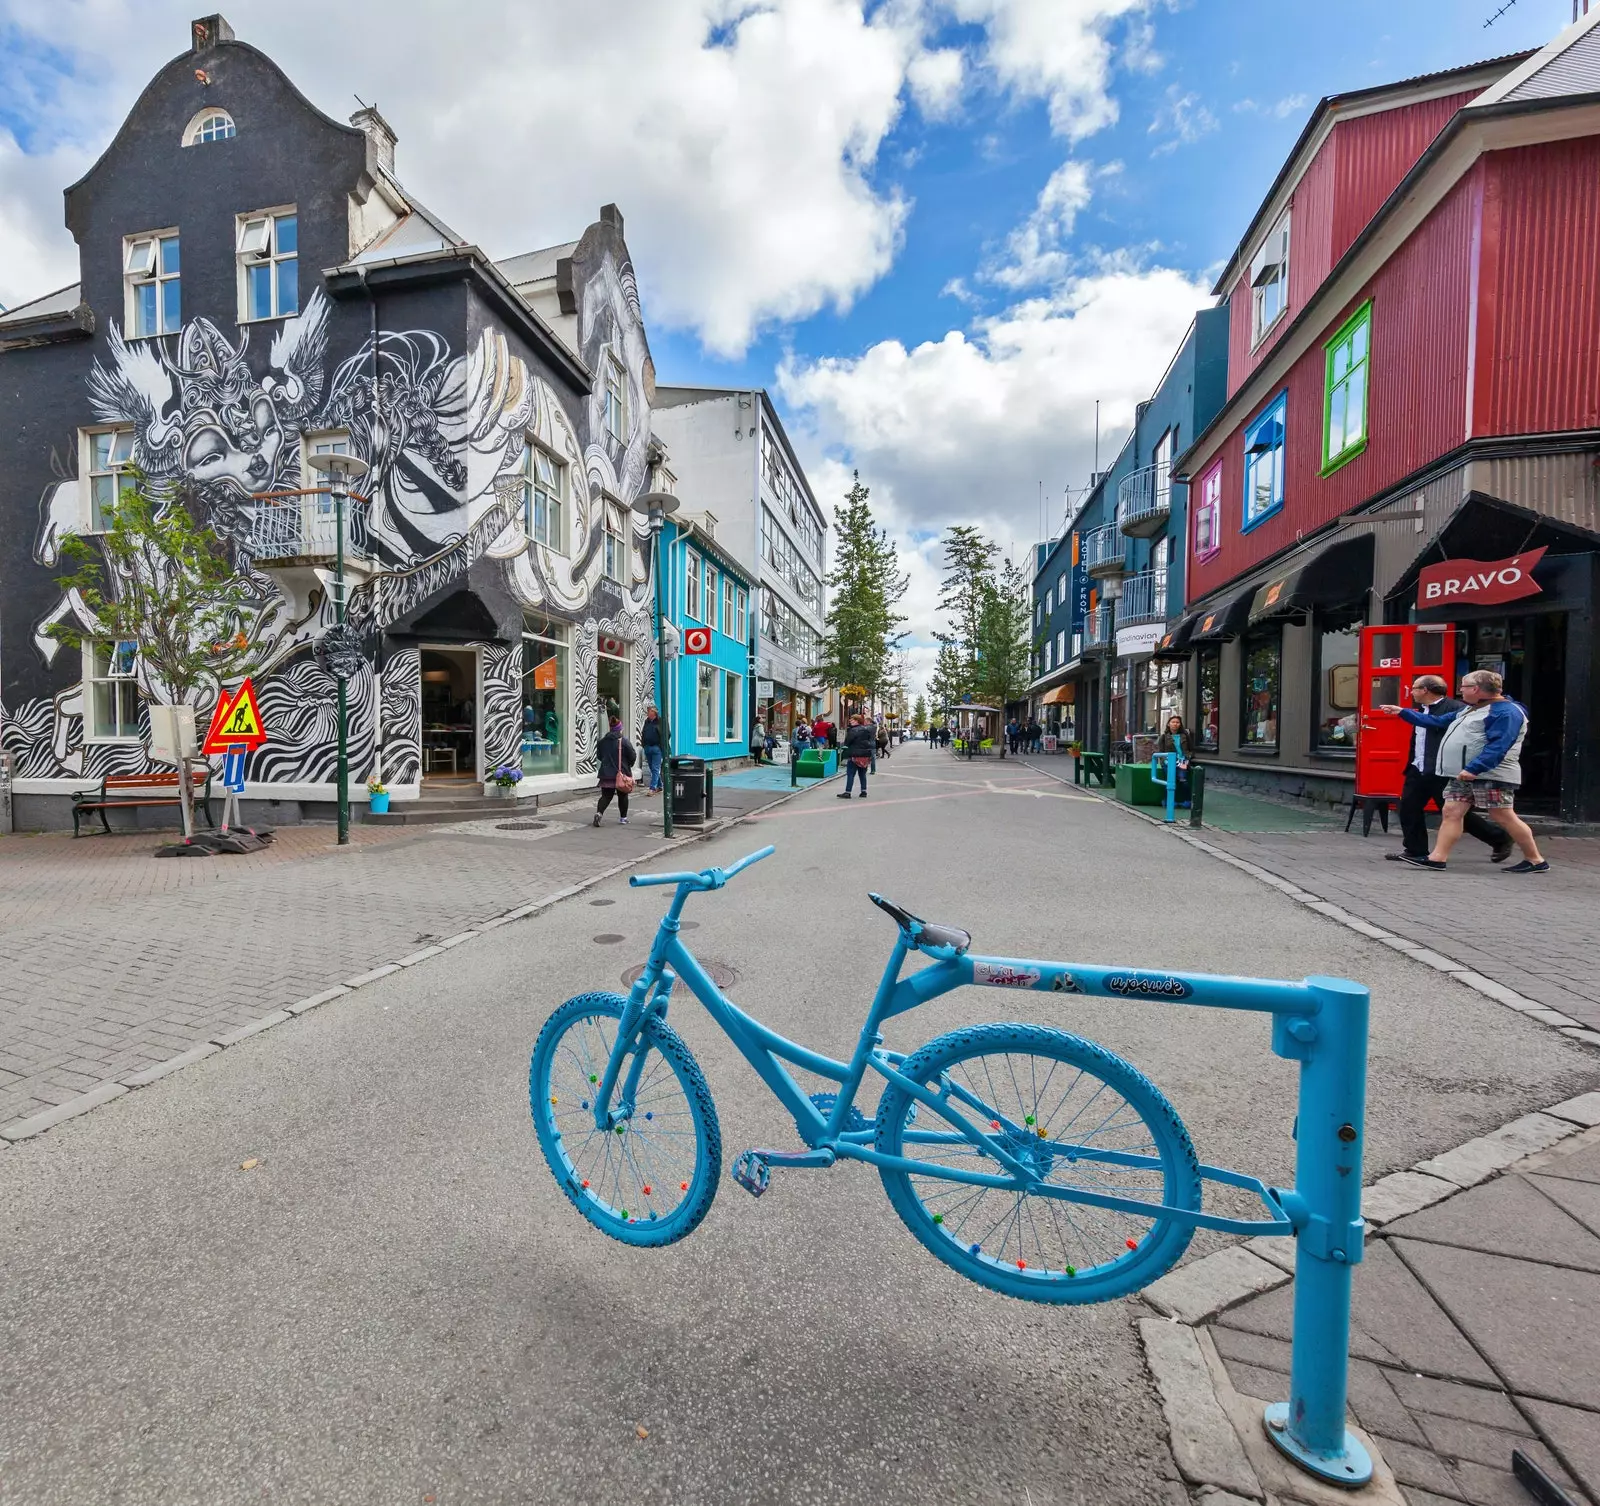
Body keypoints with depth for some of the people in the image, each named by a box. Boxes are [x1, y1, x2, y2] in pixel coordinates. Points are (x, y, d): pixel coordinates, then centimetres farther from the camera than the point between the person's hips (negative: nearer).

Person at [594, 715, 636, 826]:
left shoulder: (602, 741, 2)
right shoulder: (624, 741, -11)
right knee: (622, 796, 12)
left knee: (606, 796, 6)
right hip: (621, 774, -3)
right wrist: (628, 764, 13)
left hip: (606, 774, 3)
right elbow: (633, 756, -7)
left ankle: (599, 812, -18)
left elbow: (600, 756, 12)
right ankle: (623, 818, 20)